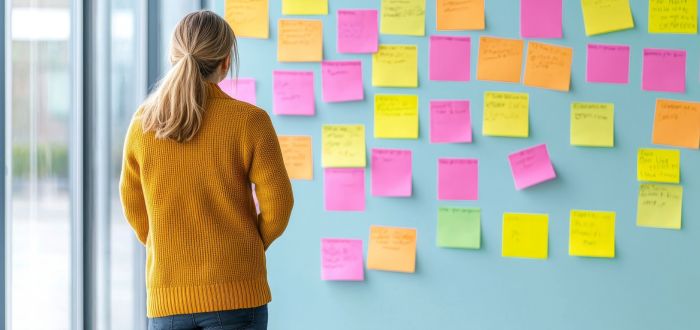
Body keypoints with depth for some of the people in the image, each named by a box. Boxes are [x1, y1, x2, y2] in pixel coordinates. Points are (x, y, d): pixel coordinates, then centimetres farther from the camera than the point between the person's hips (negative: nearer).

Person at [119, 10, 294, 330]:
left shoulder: (144, 123, 1)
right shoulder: (249, 120, -9)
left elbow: (134, 206, 11)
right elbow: (278, 204, -6)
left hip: (168, 297, 3)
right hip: (236, 292, -3)